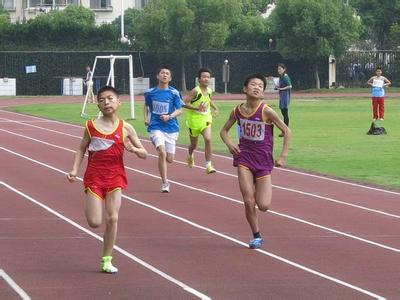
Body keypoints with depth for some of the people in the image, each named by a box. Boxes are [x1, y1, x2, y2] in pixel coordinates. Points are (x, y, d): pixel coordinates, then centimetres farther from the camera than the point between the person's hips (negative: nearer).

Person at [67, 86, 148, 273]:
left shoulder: (125, 128, -1)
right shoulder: (92, 126, -1)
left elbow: (144, 154, 3)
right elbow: (81, 149, 7)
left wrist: (133, 149, -19)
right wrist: (75, 170, -5)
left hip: (115, 177, 1)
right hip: (94, 178, -1)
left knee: (112, 218, -5)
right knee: (94, 222, -8)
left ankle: (107, 259, 7)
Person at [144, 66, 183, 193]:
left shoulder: (174, 93, -2)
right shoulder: (150, 92, 3)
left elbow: (179, 110, -2)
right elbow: (146, 105, 22)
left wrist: (170, 116, -19)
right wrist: (146, 118, 7)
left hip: (171, 128, 1)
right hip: (156, 127, -1)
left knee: (170, 159, 4)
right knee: (162, 152, -22)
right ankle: (165, 183, -13)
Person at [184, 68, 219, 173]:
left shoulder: (209, 91, 2)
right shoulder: (195, 91, -17)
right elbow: (185, 103, -19)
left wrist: (215, 108, 11)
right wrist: (197, 108, -29)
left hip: (206, 119, 3)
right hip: (194, 119, -3)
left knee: (208, 139, -19)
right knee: (194, 144, 12)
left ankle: (208, 165, -18)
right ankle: (190, 155, 49)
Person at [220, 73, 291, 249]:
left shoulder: (267, 111, -14)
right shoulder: (237, 111, -2)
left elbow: (286, 131, -7)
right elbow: (224, 130, 14)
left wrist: (283, 156, -10)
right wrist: (229, 143, -7)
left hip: (263, 160, -2)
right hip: (244, 157, 2)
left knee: (263, 206, -6)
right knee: (248, 201, -9)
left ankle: (265, 190, 30)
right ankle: (256, 236, 10)